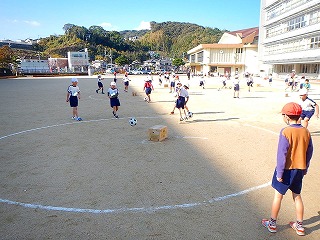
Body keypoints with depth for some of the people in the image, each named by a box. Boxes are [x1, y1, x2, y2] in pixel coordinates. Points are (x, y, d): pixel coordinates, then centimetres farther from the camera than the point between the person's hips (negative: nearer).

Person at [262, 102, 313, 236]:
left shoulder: (285, 132, -20)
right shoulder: (306, 132, -1)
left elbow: (282, 154, -20)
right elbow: (309, 152, 8)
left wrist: (279, 173, -13)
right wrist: (305, 168, 21)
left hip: (287, 169, -6)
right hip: (300, 169, 6)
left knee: (278, 195, 8)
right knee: (297, 196, 19)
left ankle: (272, 224, 21)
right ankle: (299, 226, 30)